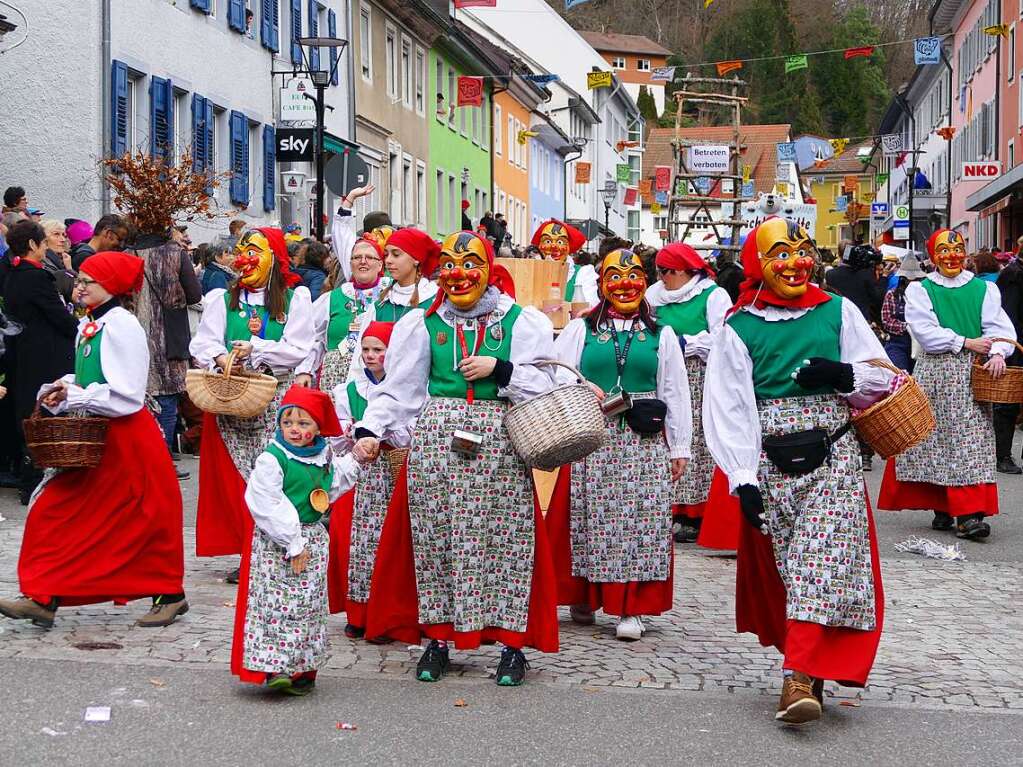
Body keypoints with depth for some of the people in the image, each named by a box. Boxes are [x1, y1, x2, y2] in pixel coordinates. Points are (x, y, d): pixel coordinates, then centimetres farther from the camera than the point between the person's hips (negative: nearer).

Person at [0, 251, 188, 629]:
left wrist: (74, 396, -16)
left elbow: (127, 395, -20)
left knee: (146, 518, 4)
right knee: (54, 511, 3)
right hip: (94, 437, 9)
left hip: (126, 438, -9)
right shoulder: (88, 325, 10)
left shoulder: (121, 325, -16)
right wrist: (64, 390, 0)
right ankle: (44, 598, 6)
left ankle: (170, 594, 21)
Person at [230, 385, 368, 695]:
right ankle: (274, 667, -6)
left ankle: (301, 668, 15)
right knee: (275, 601, -9)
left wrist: (353, 460, 15)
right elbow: (267, 506, -19)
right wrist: (293, 544, -18)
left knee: (309, 605, 8)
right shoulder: (271, 459, -16)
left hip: (313, 539, 7)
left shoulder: (324, 457, 7)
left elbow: (331, 487, 26)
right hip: (275, 542, -6)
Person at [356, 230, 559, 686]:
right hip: (436, 439, 2)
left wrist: (499, 369, -12)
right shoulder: (423, 323, 10)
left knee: (503, 536, -2)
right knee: (435, 535, 3)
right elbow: (397, 387, 6)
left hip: (499, 444, -1)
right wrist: (370, 428, -8)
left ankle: (512, 642, 7)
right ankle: (437, 638, 14)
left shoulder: (522, 322, 6)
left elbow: (543, 387, 3)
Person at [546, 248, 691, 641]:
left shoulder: (662, 336, 12)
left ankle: (632, 608, 2)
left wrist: (679, 447, 7)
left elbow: (675, 394, 11)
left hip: (645, 442, 0)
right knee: (588, 518, 1)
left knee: (640, 520, -3)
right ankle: (584, 597, 16)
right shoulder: (580, 329, 10)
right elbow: (555, 374, 4)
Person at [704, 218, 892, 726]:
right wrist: (743, 478, -10)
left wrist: (844, 375, -9)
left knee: (822, 558, -13)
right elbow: (728, 407, -1)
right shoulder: (739, 327, 5)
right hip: (771, 460, 0)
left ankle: (797, 676, -16)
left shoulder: (838, 312, 10)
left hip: (833, 455, 0)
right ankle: (809, 667, 14)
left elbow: (881, 379, 14)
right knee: (785, 565, 1)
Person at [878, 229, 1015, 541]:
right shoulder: (919, 290, 5)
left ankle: (969, 515, -12)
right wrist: (966, 342, -11)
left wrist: (998, 352, -18)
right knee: (935, 439, 1)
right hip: (934, 372, 0)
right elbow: (925, 331, -7)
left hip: (972, 374, 0)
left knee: (970, 442, -7)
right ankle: (942, 509, 11)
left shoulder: (984, 290, 10)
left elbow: (999, 326, 2)